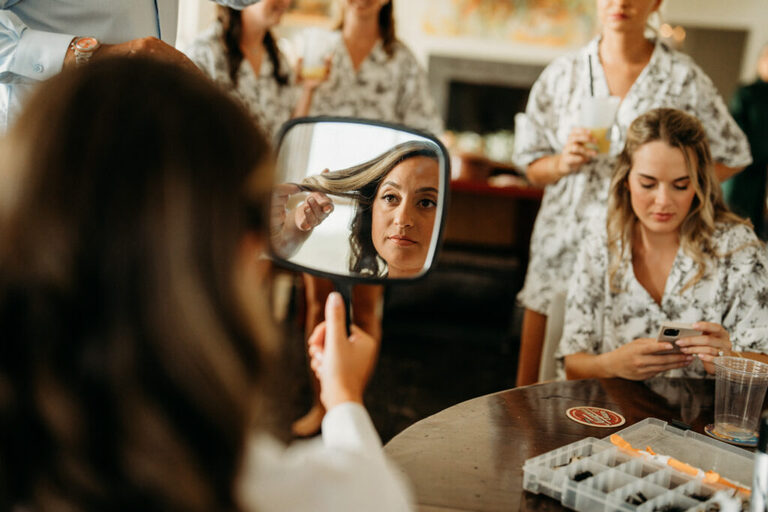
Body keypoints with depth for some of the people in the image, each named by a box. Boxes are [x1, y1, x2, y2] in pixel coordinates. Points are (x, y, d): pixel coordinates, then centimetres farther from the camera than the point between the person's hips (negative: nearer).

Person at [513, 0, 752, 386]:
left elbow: (732, 155, 10)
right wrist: (563, 162, -10)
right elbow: (531, 165, 12)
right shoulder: (563, 74, 8)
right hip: (564, 247, 2)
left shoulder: (684, 77, 2)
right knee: (533, 388, 6)